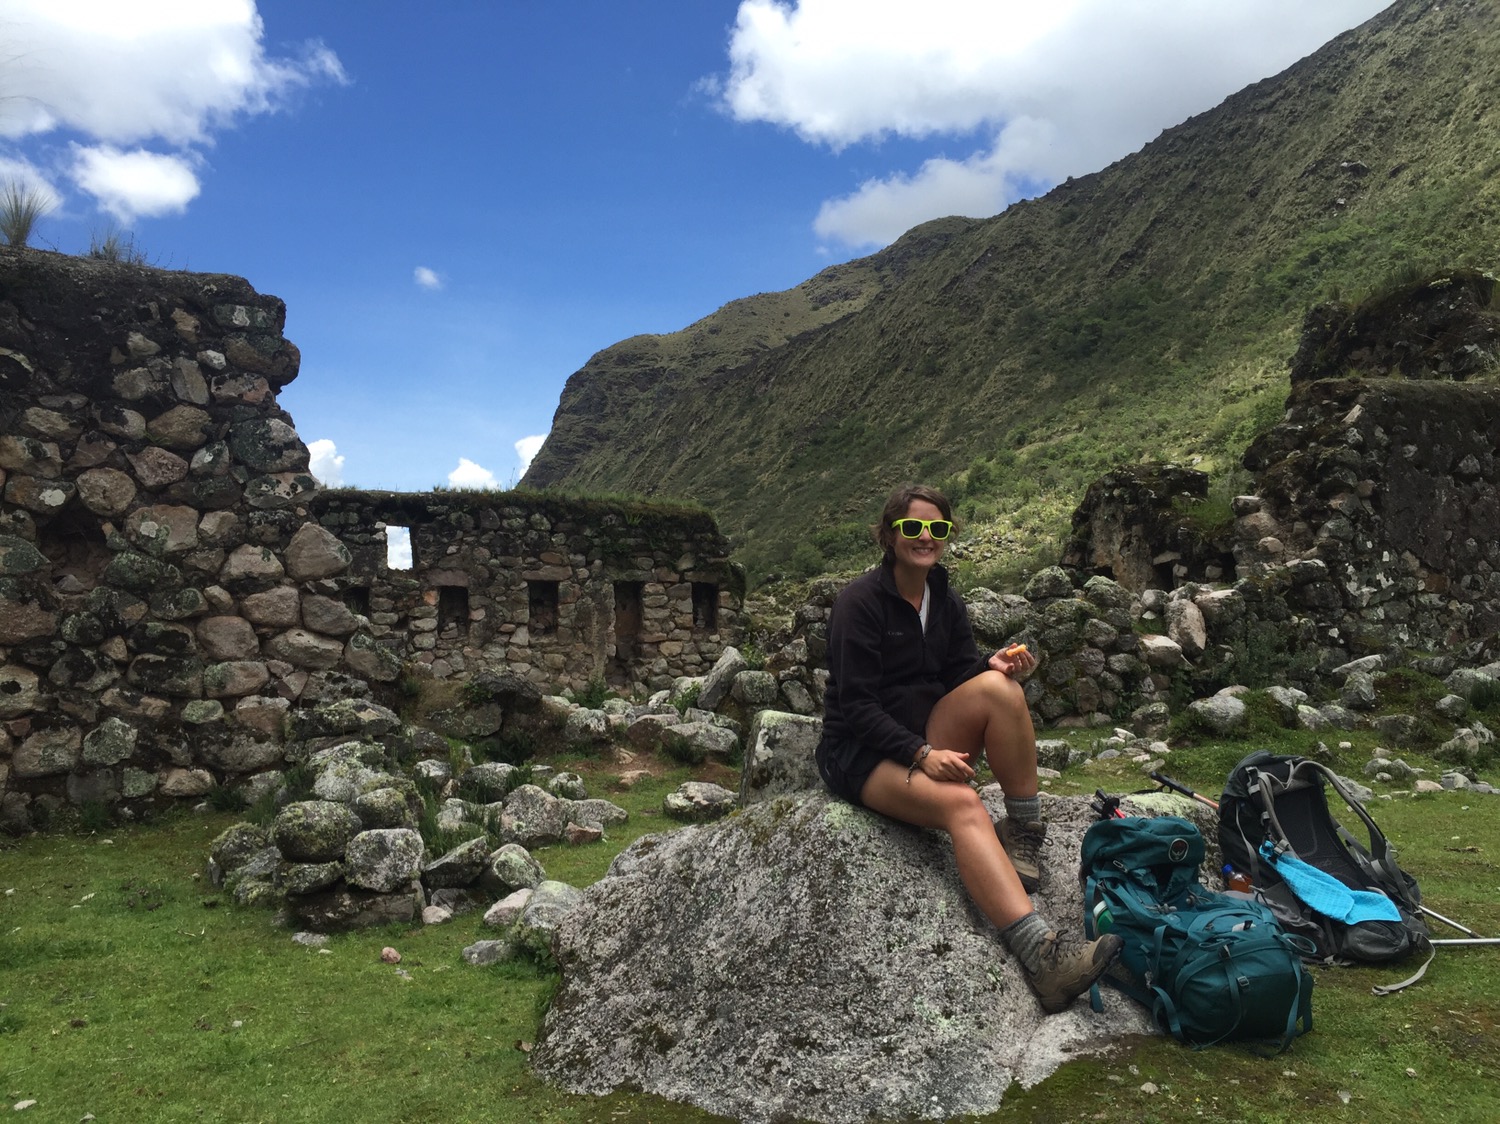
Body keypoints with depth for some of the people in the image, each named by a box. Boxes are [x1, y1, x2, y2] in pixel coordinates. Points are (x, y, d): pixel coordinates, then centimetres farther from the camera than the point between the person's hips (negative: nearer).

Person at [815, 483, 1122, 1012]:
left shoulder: (946, 602, 9)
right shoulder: (861, 601, -12)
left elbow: (961, 677, 8)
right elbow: (856, 707, -17)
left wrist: (993, 666, -15)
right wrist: (921, 754, -28)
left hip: (927, 738, 6)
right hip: (861, 752, -6)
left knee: (998, 687, -22)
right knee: (962, 804, -34)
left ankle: (1024, 834, -15)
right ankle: (1040, 955, -45)